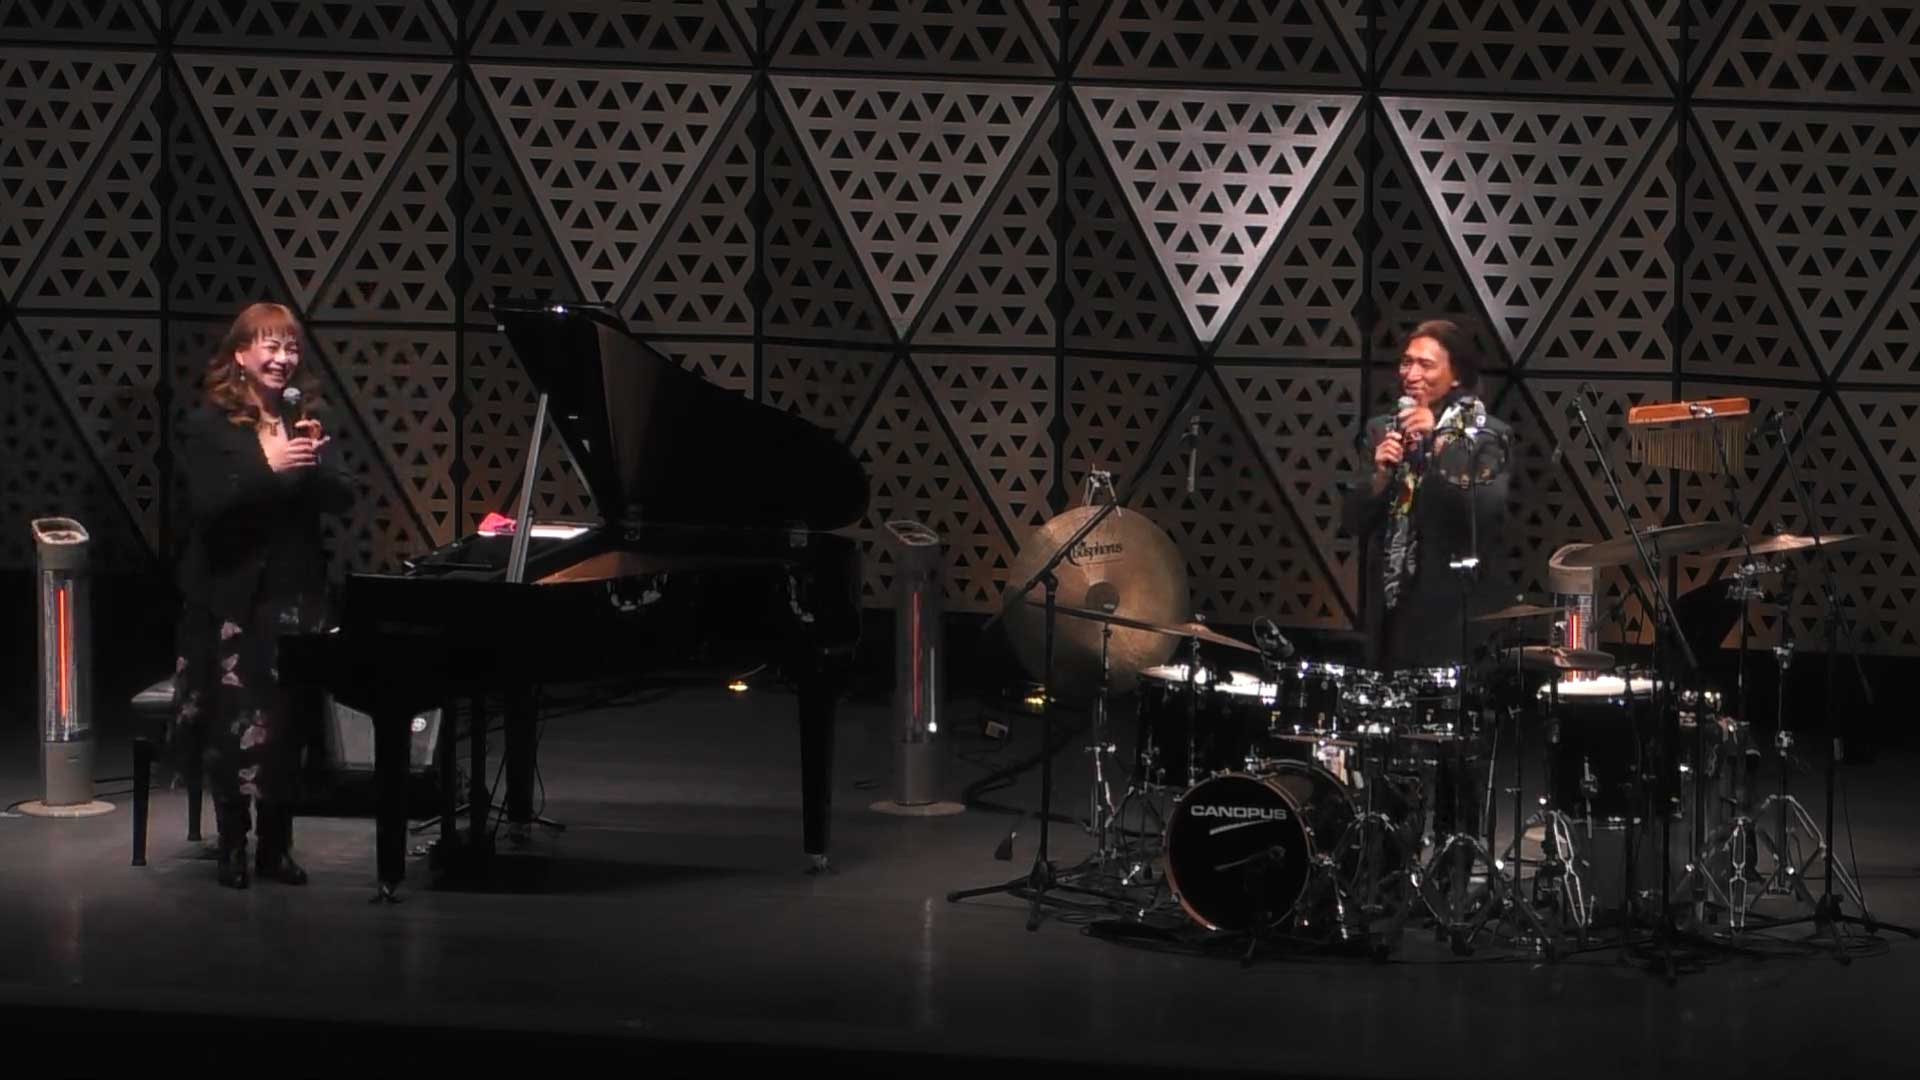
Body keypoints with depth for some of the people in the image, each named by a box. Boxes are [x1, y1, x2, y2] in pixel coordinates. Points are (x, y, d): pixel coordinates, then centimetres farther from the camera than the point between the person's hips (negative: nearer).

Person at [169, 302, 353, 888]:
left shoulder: (304, 421, 11)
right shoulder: (208, 425, -3)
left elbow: (342, 498, 4)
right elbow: (205, 503, -15)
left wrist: (315, 461, -16)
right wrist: (266, 467, -25)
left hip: (295, 596, 4)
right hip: (231, 597, -4)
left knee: (288, 724, 3)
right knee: (235, 723, -2)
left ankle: (276, 845, 12)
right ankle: (232, 845, 8)